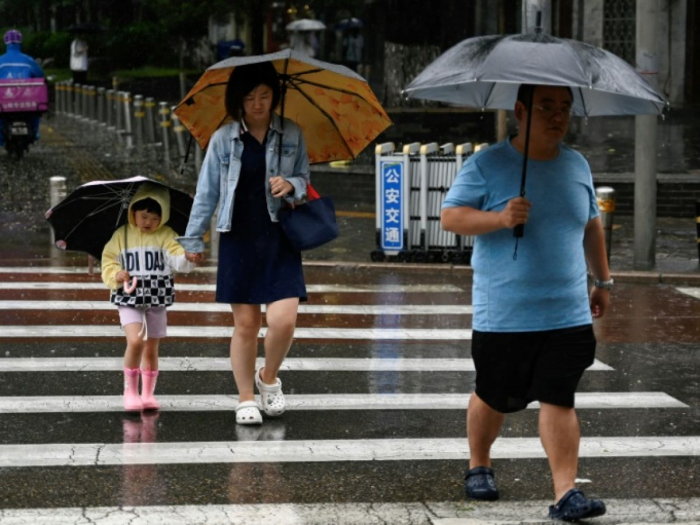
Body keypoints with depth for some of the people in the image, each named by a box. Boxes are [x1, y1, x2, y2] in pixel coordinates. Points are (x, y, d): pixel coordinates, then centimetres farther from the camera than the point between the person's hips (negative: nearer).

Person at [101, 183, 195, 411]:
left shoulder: (166, 236, 2)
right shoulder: (121, 235, 3)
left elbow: (180, 261, -9)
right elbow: (108, 260, 8)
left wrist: (189, 257, -31)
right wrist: (115, 275, -12)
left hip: (157, 299, 2)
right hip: (129, 298, -2)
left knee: (152, 349, 9)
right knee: (135, 341, -20)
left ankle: (148, 393, 22)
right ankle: (130, 391, -7)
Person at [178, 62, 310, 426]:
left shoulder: (291, 135, 4)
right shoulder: (223, 139, 1)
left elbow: (304, 178, 13)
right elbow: (207, 191, 6)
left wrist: (291, 185, -11)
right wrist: (193, 239, 8)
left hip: (280, 238, 1)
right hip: (238, 239, 0)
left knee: (283, 319, -12)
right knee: (245, 324, 3)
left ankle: (269, 378, 17)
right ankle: (246, 399, 16)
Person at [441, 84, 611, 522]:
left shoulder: (577, 166, 10)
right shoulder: (488, 165, -4)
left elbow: (591, 226, 22)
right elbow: (450, 216, -9)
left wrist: (604, 280, 23)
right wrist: (500, 218, -24)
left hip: (568, 316, 2)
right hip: (503, 316, -2)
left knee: (558, 400, -6)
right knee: (494, 399, 10)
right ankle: (479, 466, 34)